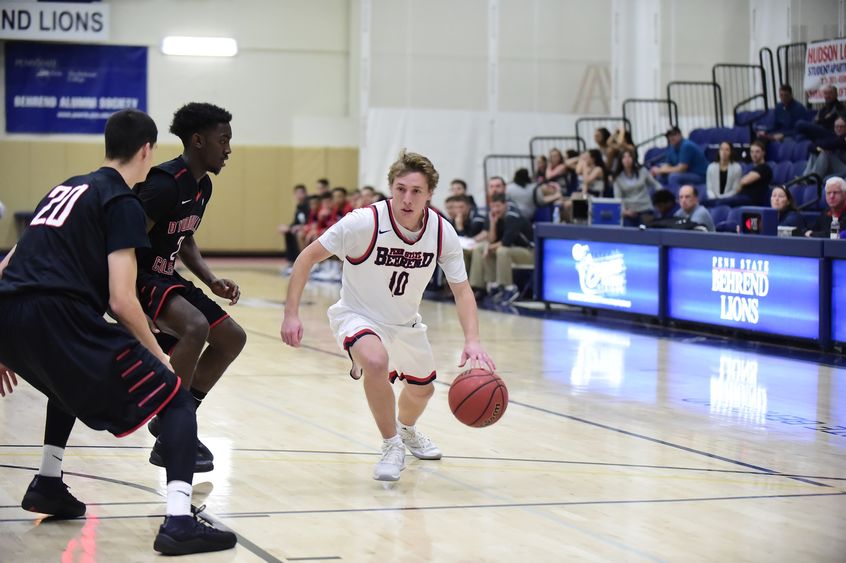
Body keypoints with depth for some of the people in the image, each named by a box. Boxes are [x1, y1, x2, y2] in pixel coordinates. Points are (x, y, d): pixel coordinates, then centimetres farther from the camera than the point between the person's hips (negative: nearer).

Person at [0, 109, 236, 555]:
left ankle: (47, 484, 36)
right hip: (57, 318, -8)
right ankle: (179, 522, -16)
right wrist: (157, 355, 8)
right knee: (175, 401, 1)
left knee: (72, 379, 41)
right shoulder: (122, 203, 4)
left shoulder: (67, 188, 27)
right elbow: (121, 300, -6)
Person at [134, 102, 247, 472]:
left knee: (232, 339, 11)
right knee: (196, 327, -32)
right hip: (138, 278, -10)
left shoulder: (202, 186, 7)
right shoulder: (165, 184, -23)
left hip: (165, 278, 10)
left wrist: (212, 282, 8)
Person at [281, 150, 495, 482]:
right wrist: (291, 314, -27)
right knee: (376, 361, -36)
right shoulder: (364, 222, -30)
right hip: (357, 315, -5)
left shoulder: (442, 233, -19)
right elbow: (308, 257, -21)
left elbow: (461, 290, -10)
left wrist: (472, 341, -26)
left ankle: (406, 430, 60)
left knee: (422, 388, 22)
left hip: (405, 323, 5)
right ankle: (392, 448, -14)